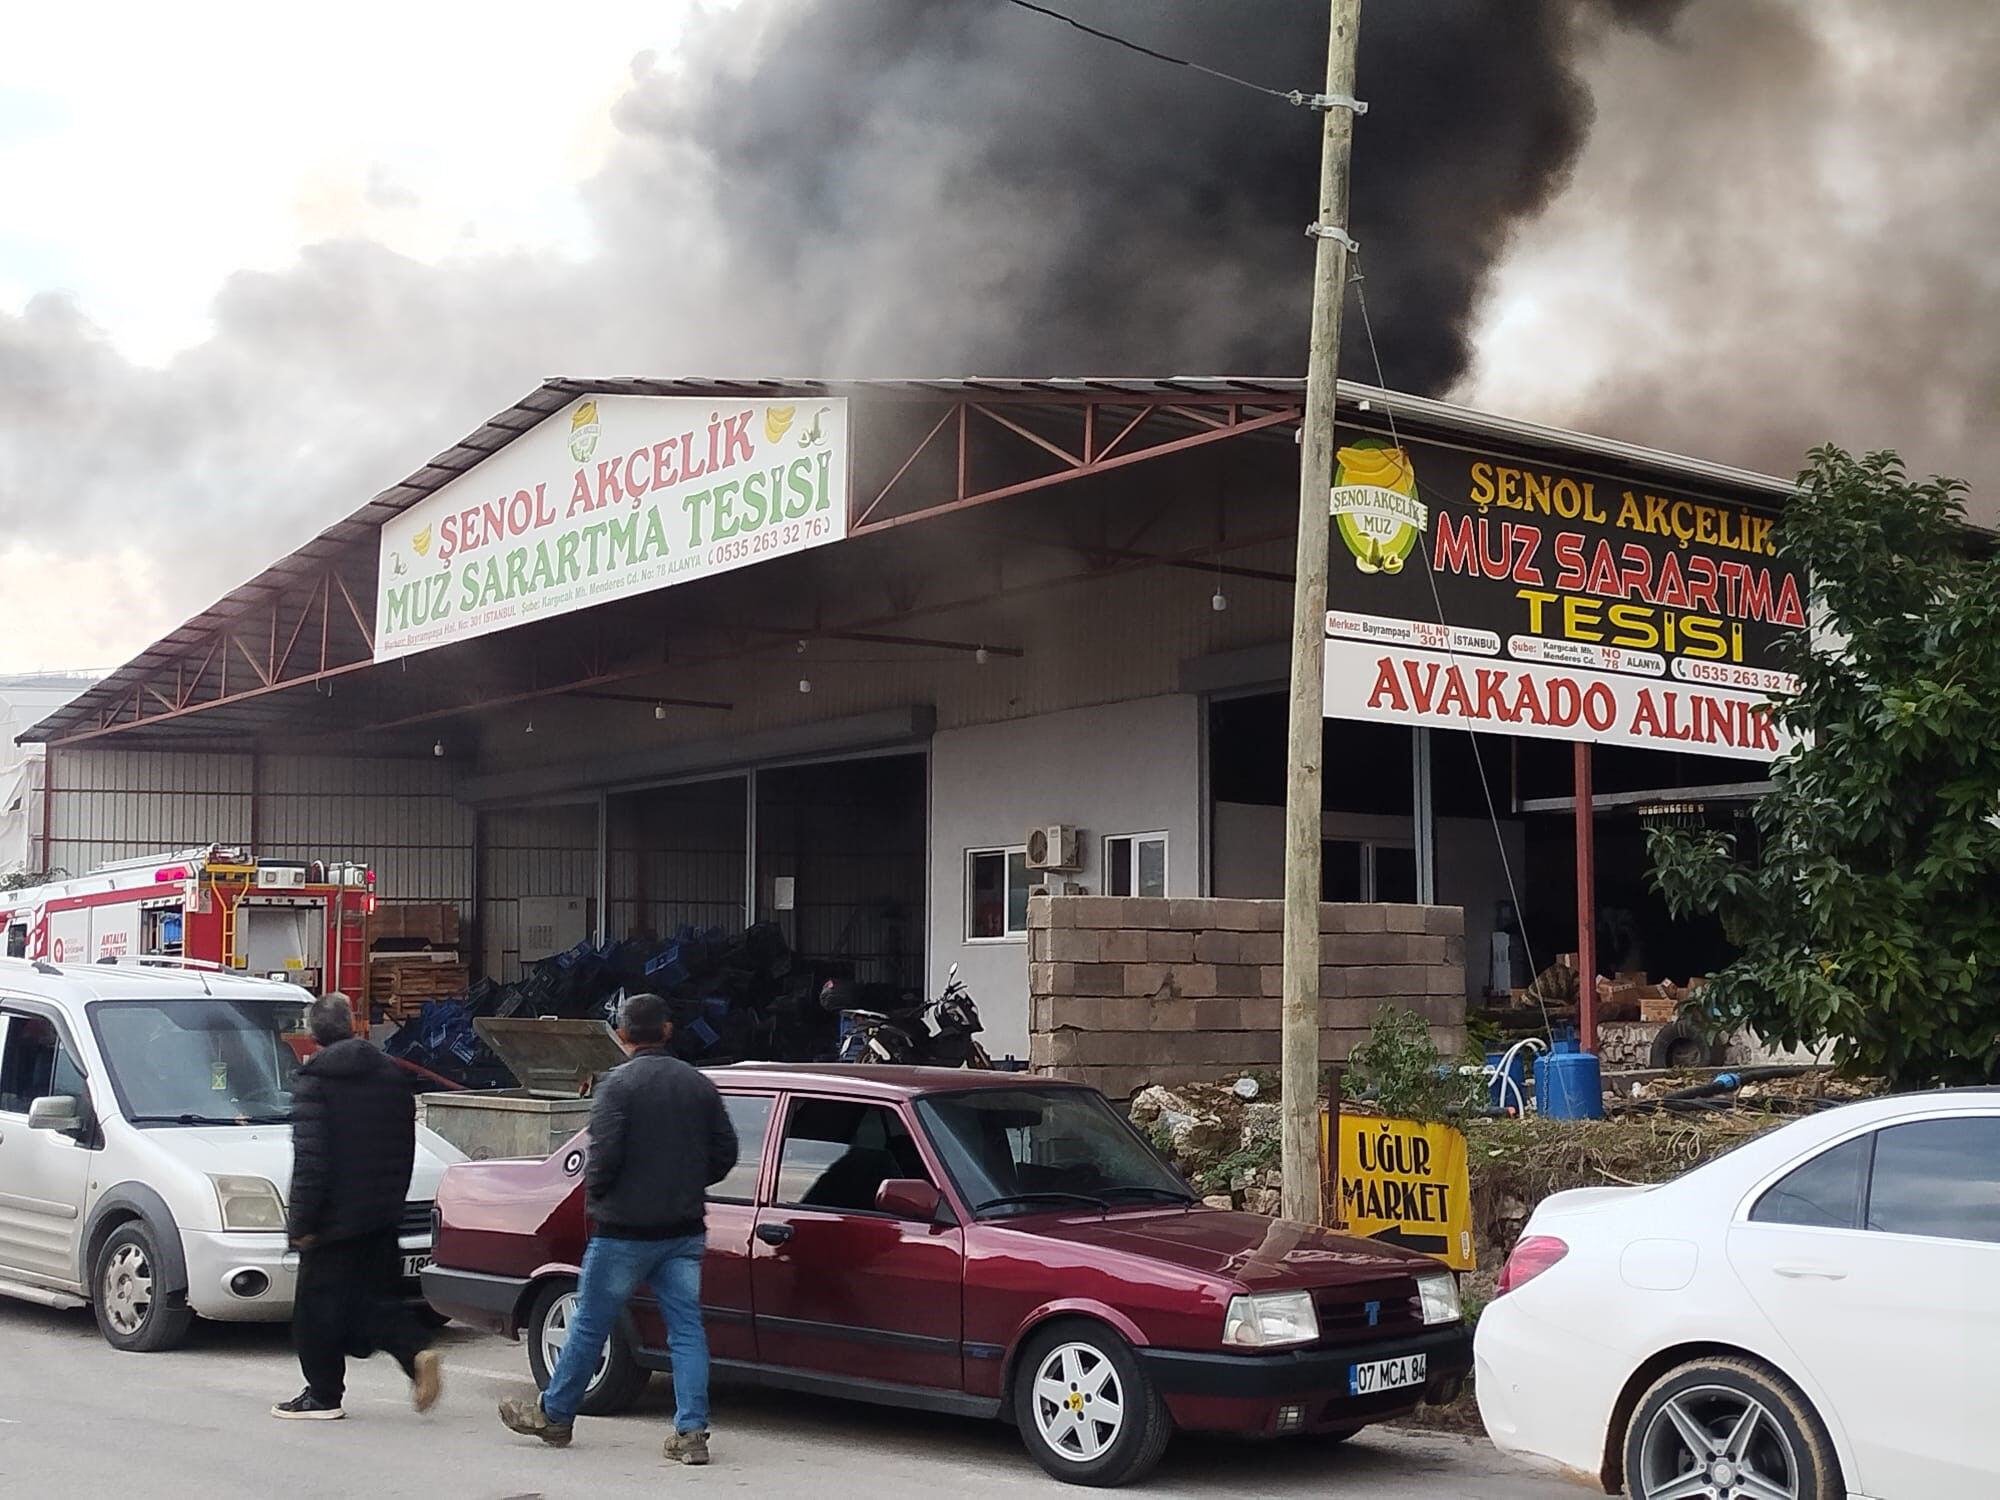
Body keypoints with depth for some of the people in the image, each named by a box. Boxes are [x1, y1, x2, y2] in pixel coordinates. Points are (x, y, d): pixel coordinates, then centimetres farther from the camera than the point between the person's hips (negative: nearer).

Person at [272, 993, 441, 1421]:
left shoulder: (313, 1082, -9)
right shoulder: (390, 1075, 8)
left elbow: (310, 1159, -15)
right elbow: (405, 1148, 13)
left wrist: (301, 1221, -12)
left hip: (335, 1214, -6)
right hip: (382, 1213, 6)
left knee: (318, 1307, 5)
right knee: (378, 1297, 13)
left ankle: (323, 1396, 10)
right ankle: (418, 1352, -9)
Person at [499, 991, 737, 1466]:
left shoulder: (619, 1083, -12)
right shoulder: (698, 1084, 5)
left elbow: (605, 1154, -19)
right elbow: (725, 1151, 6)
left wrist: (593, 1194, -1)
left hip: (624, 1230, -5)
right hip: (684, 1229, 5)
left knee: (590, 1325, 9)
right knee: (686, 1327, 5)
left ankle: (553, 1415, 24)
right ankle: (691, 1431, 0)